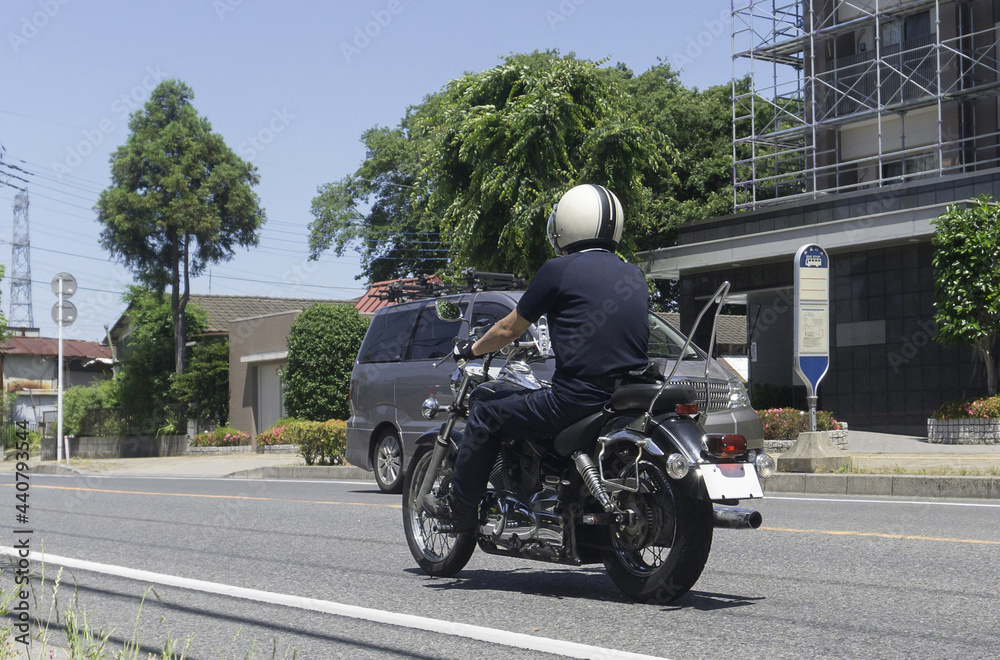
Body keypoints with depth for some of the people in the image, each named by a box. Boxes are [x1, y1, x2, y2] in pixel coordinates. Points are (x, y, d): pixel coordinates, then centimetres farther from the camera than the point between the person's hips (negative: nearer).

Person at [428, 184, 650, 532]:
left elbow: (509, 329, 5)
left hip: (577, 396, -7)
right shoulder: (634, 275, 14)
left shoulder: (559, 269, -4)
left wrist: (472, 349, 24)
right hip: (631, 397, 7)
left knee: (486, 413, 10)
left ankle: (460, 506, 17)